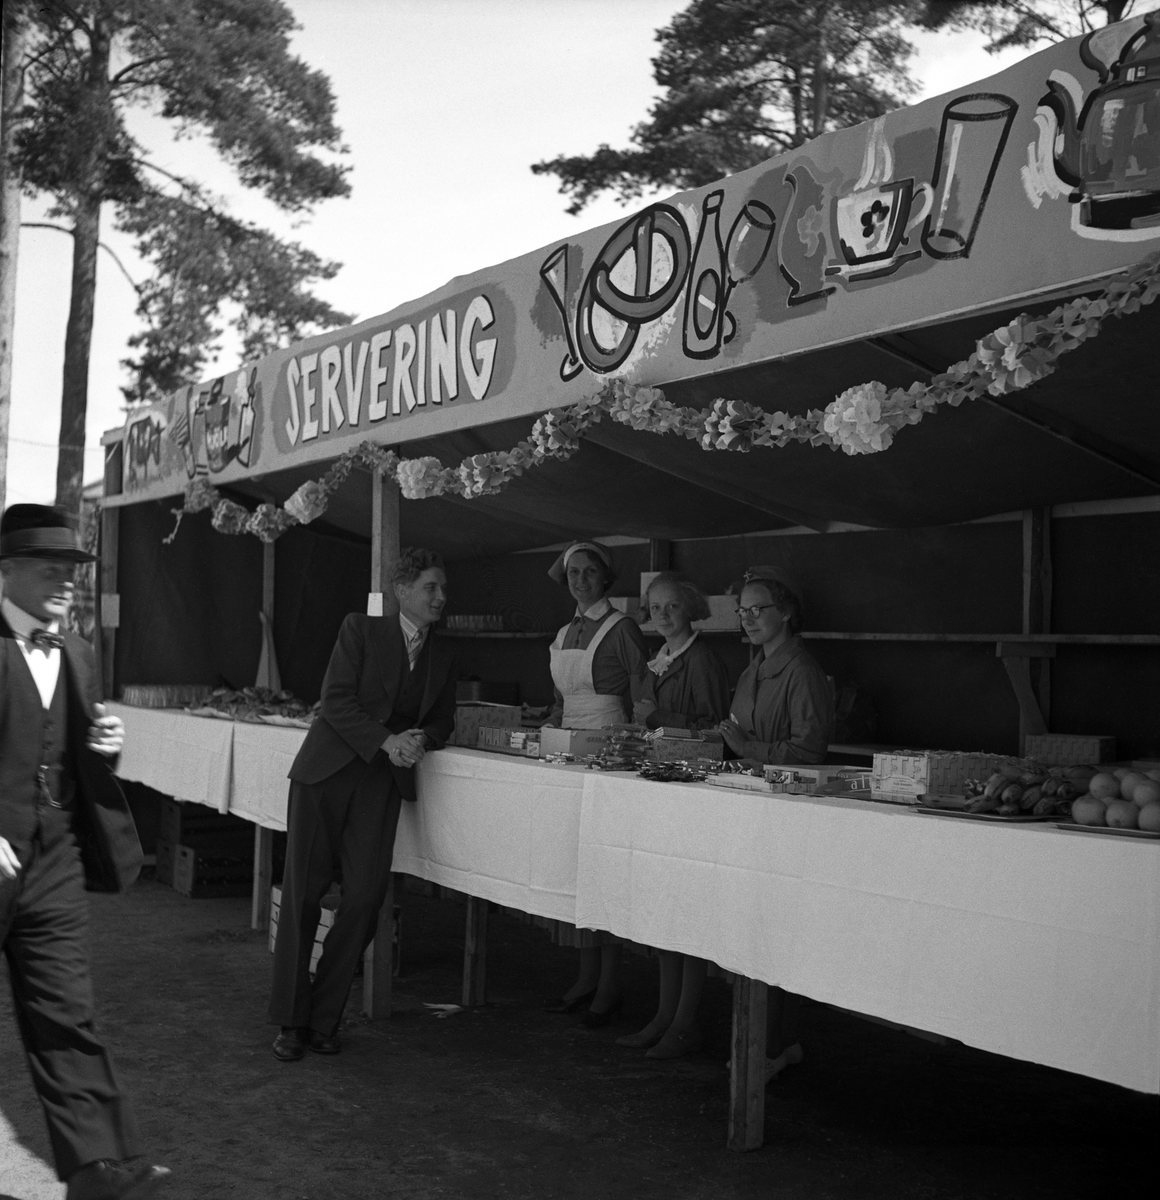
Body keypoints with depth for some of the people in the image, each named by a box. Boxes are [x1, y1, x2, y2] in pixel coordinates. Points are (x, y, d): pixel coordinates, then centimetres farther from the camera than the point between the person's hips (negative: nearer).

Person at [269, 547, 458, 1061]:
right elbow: (336, 700, -7)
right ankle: (290, 1021, 9)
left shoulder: (443, 659, 14)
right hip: (327, 771, -3)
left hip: (381, 782, 3)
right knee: (303, 893, -3)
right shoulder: (361, 630, 0)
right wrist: (386, 740, -18)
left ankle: (324, 1017, 8)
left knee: (366, 895, -7)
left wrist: (422, 738, -3)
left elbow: (443, 721, 20)